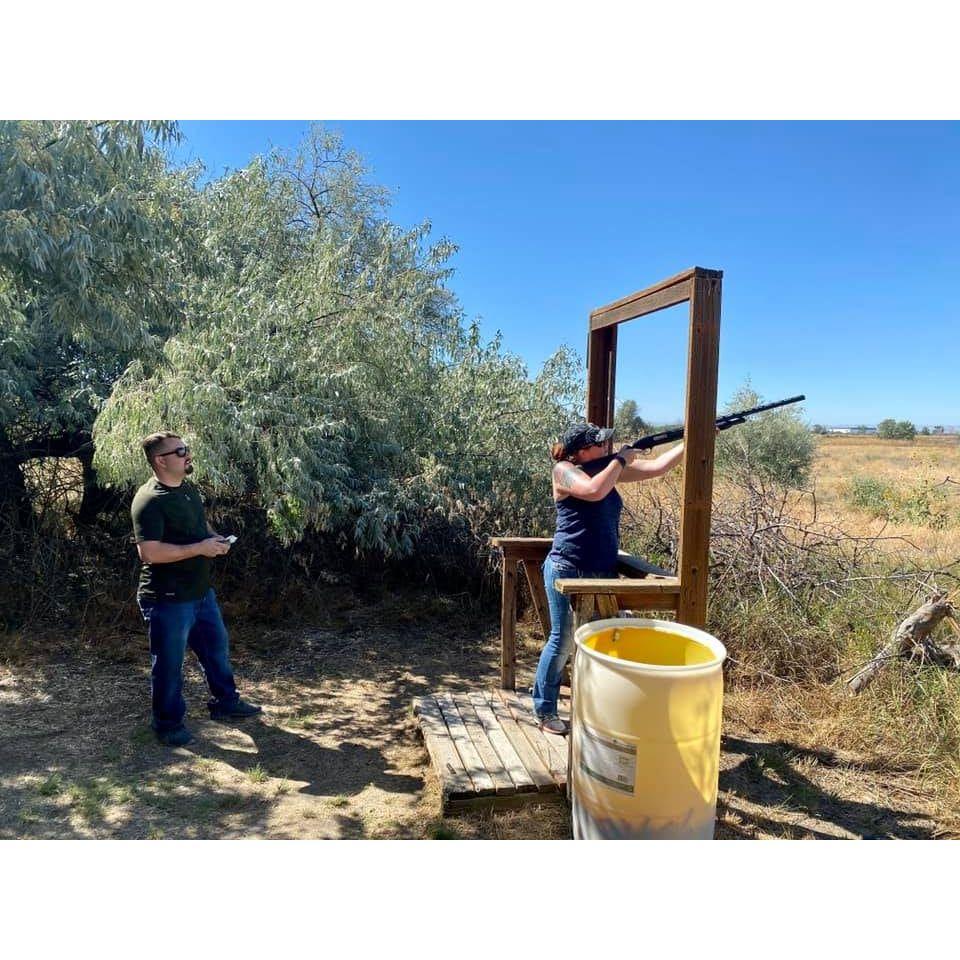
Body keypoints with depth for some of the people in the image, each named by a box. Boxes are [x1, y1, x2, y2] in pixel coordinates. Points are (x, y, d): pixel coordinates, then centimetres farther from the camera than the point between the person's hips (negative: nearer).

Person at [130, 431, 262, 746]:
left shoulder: (188, 488, 7)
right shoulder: (148, 501, -21)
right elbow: (148, 552, -28)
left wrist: (216, 538, 1)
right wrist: (200, 548, -25)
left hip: (201, 591, 9)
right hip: (168, 599, -9)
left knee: (217, 646, 21)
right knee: (169, 663, 8)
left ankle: (225, 702, 40)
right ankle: (168, 724, 27)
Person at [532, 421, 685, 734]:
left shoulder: (608, 469, 10)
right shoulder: (564, 470, -9)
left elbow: (657, 467, 10)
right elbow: (594, 491, -28)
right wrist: (621, 459, -15)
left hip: (604, 572, 7)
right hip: (568, 571, -7)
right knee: (563, 641, 1)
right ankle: (545, 711, 17)